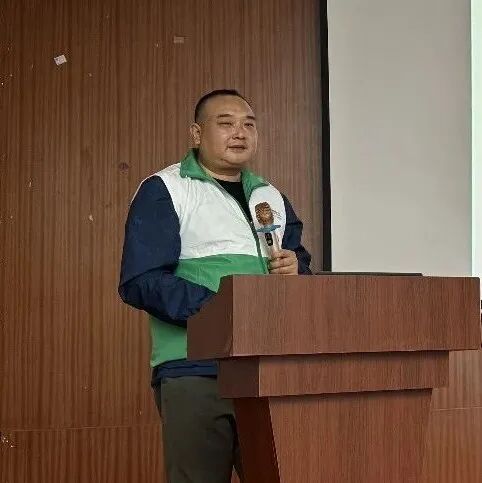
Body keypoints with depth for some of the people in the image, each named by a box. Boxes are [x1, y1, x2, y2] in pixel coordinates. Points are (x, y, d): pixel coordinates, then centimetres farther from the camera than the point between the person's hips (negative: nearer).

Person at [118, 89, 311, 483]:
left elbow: (304, 273, 25)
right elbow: (140, 282, -9)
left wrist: (297, 270, 0)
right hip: (195, 371, -5)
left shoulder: (272, 197, 20)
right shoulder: (163, 191, 1)